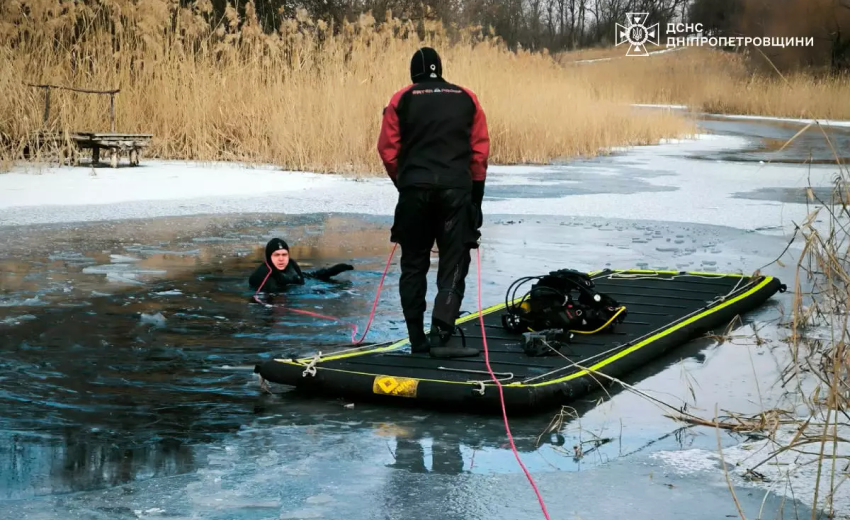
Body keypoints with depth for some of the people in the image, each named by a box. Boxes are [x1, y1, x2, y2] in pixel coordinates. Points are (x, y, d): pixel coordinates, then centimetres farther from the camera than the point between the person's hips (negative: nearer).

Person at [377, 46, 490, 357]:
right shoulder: (467, 98, 9)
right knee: (454, 265, 2)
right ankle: (440, 335, -12)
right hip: (456, 191, 0)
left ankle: (417, 338, 12)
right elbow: (481, 150, 6)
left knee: (414, 264, 11)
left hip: (414, 190, 0)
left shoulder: (402, 100, 6)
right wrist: (476, 195, 13)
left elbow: (388, 150, 2)